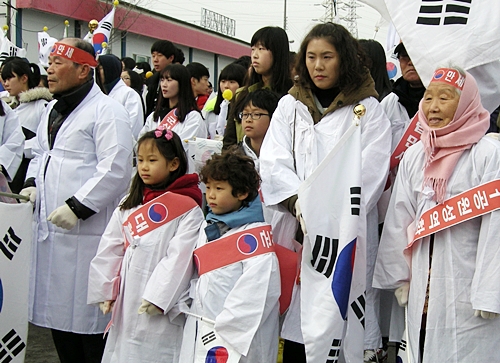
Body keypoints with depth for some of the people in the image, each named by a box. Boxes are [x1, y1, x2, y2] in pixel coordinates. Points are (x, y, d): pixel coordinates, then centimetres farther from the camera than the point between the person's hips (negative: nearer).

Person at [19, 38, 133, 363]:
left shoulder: (107, 112, -10)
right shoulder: (52, 110, 18)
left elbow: (115, 171, -19)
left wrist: (77, 207, -21)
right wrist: (32, 183, 9)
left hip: (85, 232, -8)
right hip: (49, 227, 9)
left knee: (88, 315, -3)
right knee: (56, 309, 14)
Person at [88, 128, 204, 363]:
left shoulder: (187, 209, -8)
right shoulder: (129, 205, 11)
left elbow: (179, 258, -14)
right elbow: (109, 250, 11)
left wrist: (157, 297, -17)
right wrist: (104, 291, 7)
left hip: (160, 310, -6)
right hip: (125, 305, 6)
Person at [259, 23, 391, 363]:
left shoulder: (369, 109, 6)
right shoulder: (289, 106, 14)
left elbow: (369, 173, -4)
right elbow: (272, 163, 4)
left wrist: (327, 216, -14)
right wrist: (301, 203, -13)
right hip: (296, 232, 2)